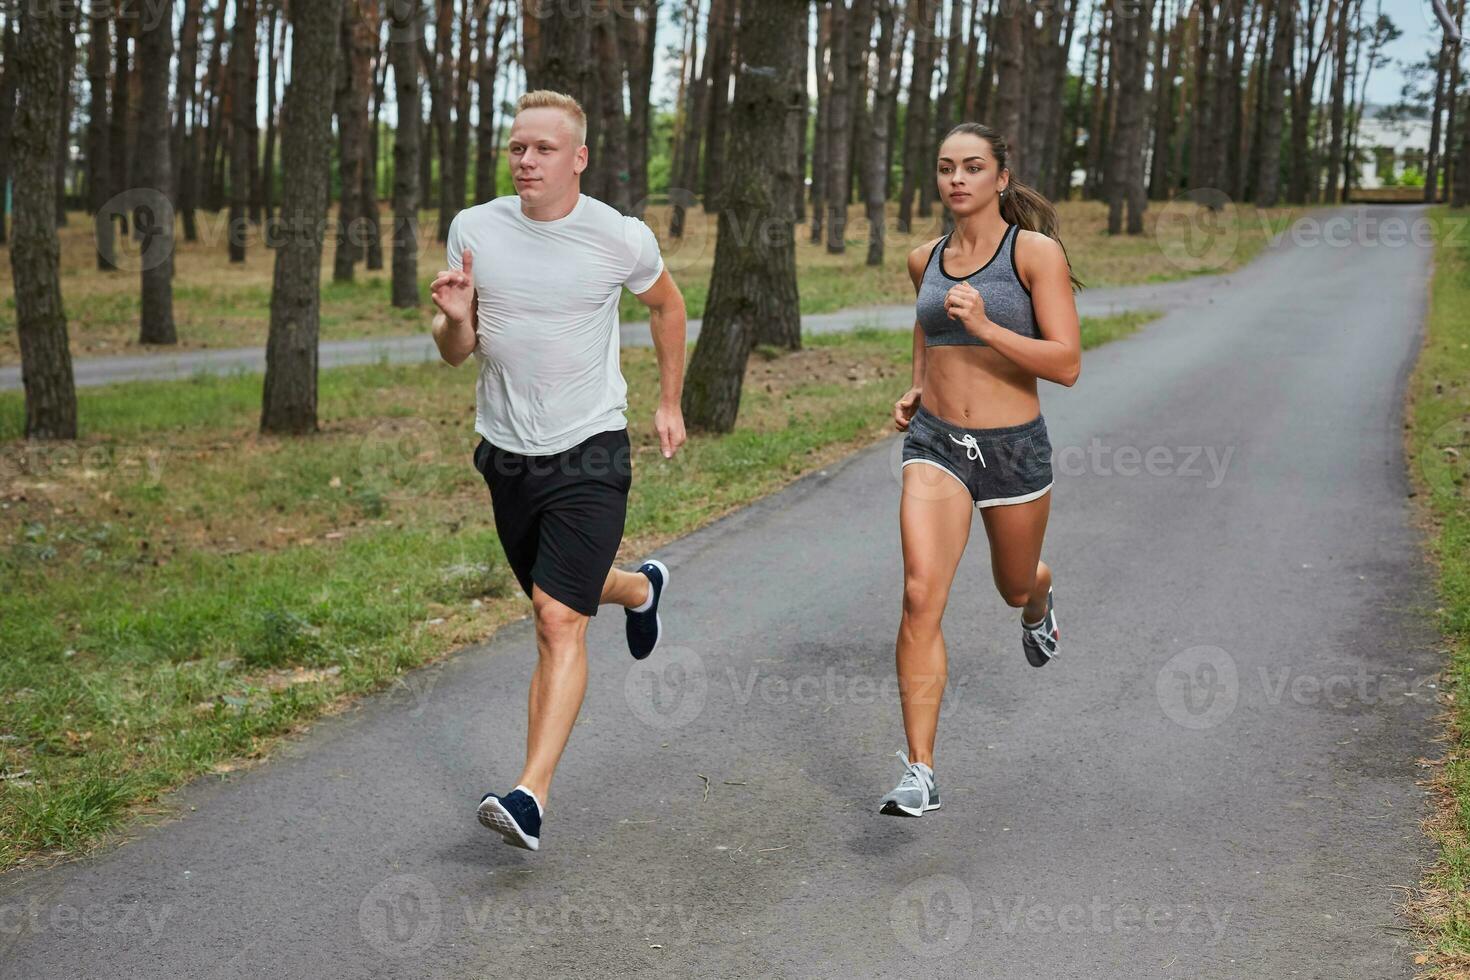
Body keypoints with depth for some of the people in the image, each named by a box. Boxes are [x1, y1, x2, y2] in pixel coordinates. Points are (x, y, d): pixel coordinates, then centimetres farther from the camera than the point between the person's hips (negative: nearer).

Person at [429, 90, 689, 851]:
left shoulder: (622, 239, -9)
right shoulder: (474, 229, -2)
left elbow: (666, 305, 13)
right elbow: (455, 353, 5)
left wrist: (669, 404, 16)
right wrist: (455, 318, -18)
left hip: (589, 452, -4)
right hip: (505, 452, 4)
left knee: (558, 617, -16)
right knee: (562, 600, 20)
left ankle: (530, 796, -16)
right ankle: (640, 588, 55)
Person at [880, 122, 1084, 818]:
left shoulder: (1036, 252, -9)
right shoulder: (925, 259, 5)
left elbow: (1067, 365, -15)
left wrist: (984, 327, -27)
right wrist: (916, 388, 11)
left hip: (1013, 447, -2)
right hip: (935, 445, 2)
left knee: (1015, 587, 22)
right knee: (921, 596, -17)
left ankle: (1040, 604, 64)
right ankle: (920, 774, -14)